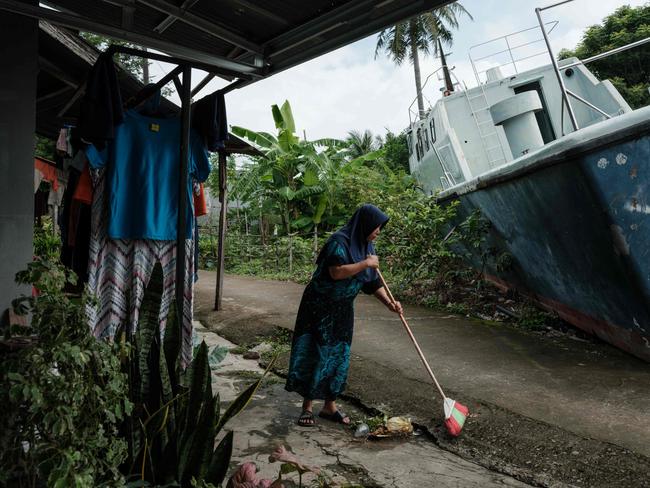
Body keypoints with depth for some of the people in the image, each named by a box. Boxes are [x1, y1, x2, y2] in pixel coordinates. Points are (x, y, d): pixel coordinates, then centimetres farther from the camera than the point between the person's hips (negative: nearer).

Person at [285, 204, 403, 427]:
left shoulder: (366, 247, 6)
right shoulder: (339, 241, -19)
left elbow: (373, 282, 9)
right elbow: (336, 272, -30)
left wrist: (389, 302, -3)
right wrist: (366, 263, -22)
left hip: (342, 311, 8)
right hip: (319, 308, -8)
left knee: (338, 356, 10)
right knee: (316, 354, -3)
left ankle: (330, 406, 23)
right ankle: (307, 407, 11)